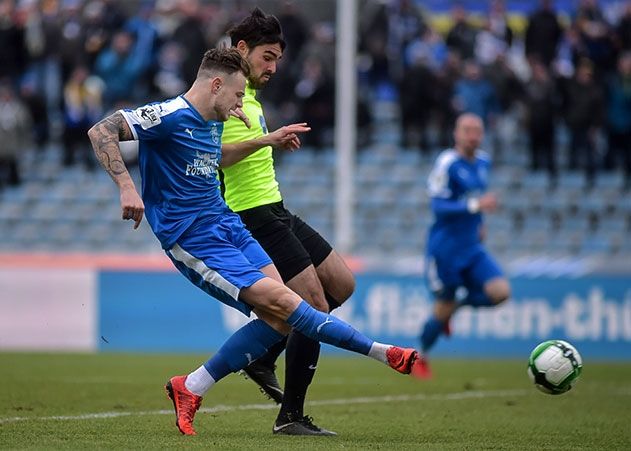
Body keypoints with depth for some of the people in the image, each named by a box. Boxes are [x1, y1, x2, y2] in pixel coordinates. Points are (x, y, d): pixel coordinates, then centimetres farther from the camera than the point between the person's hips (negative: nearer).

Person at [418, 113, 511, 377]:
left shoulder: (483, 162, 8)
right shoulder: (447, 164, -15)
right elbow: (439, 206, -20)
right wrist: (475, 205, -28)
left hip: (472, 248, 6)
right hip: (445, 248, -6)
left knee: (500, 292, -13)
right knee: (443, 308, 1)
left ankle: (455, 308, 15)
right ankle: (419, 358, 27)